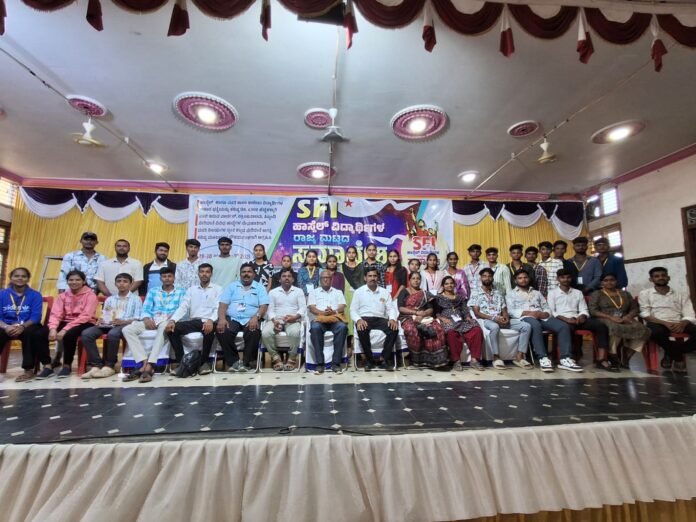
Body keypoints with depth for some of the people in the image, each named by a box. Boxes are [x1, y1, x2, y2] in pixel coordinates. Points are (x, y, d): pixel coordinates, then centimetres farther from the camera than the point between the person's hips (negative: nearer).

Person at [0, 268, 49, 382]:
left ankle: (29, 369, -28)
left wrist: (22, 327, -26)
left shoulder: (35, 295, 3)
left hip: (28, 327, -2)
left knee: (29, 333, -36)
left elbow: (36, 317, -6)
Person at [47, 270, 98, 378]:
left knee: (69, 334, -35)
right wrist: (53, 328, -22)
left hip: (85, 324, -5)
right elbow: (55, 314, -2)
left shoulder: (90, 295, -5)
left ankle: (67, 366, -15)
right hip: (66, 322, 5)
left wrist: (65, 329, -25)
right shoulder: (62, 296, 11)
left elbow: (85, 316, -16)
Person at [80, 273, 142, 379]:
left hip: (125, 324, -5)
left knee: (112, 334, -37)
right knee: (86, 334, -23)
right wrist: (100, 320, -3)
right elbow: (104, 315, 20)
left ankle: (109, 366, -21)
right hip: (107, 324, 5)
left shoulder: (136, 299, 11)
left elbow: (137, 318, -1)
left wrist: (123, 321, -18)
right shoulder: (109, 299, 28)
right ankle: (96, 365, -21)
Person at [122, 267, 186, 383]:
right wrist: (147, 319, -10)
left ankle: (148, 366, -40)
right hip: (152, 321, 5)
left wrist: (171, 318, -18)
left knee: (164, 327, -39)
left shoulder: (181, 291, 14)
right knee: (127, 330, -20)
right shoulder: (152, 291, 23)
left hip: (169, 321, -4)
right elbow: (145, 309, 12)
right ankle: (145, 363, -27)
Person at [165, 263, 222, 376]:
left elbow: (218, 308, -6)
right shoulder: (191, 290, 18)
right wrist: (172, 320, -14)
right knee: (171, 329, -20)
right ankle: (180, 359, -6)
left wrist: (211, 320, -27)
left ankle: (204, 361, -14)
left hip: (208, 321, -4)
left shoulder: (218, 289, 8)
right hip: (194, 321, 4)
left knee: (210, 329, -37)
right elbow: (183, 307, 6)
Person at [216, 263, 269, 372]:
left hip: (250, 320, -1)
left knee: (254, 332, -34)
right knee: (221, 331, -29)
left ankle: (246, 362, -12)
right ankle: (234, 361, -12)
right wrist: (222, 318, -13)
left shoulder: (260, 287, 13)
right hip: (232, 318, 2)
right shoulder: (231, 286, 18)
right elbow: (223, 304, 7)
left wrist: (256, 317, -20)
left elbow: (264, 306, 0)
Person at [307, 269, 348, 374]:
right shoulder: (313, 292, 21)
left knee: (342, 327, -34)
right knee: (315, 328, -36)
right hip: (319, 318, 0)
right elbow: (311, 308, 5)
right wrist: (322, 312, -15)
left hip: (335, 318, 1)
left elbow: (342, 308, 8)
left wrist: (333, 312, -15)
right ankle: (319, 363, -29)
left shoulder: (338, 292, 23)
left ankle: (336, 362, -29)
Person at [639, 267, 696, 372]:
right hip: (657, 323, -3)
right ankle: (678, 357, -8)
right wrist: (665, 323, -18)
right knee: (657, 332, -39)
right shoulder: (645, 293, 10)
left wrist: (683, 324, -18)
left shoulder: (682, 296, 18)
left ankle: (671, 354, -9)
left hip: (678, 324, 3)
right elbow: (645, 315, -2)